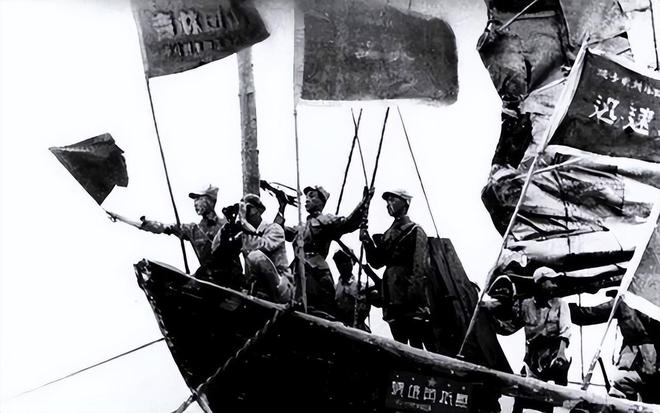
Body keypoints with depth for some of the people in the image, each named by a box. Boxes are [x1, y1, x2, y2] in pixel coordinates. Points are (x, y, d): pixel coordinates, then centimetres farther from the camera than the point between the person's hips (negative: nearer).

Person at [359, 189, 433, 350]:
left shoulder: (415, 231, 0)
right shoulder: (388, 235, 20)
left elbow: (421, 267, -10)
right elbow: (377, 262, 16)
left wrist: (414, 294, -20)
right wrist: (367, 242, 2)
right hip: (394, 301, 7)